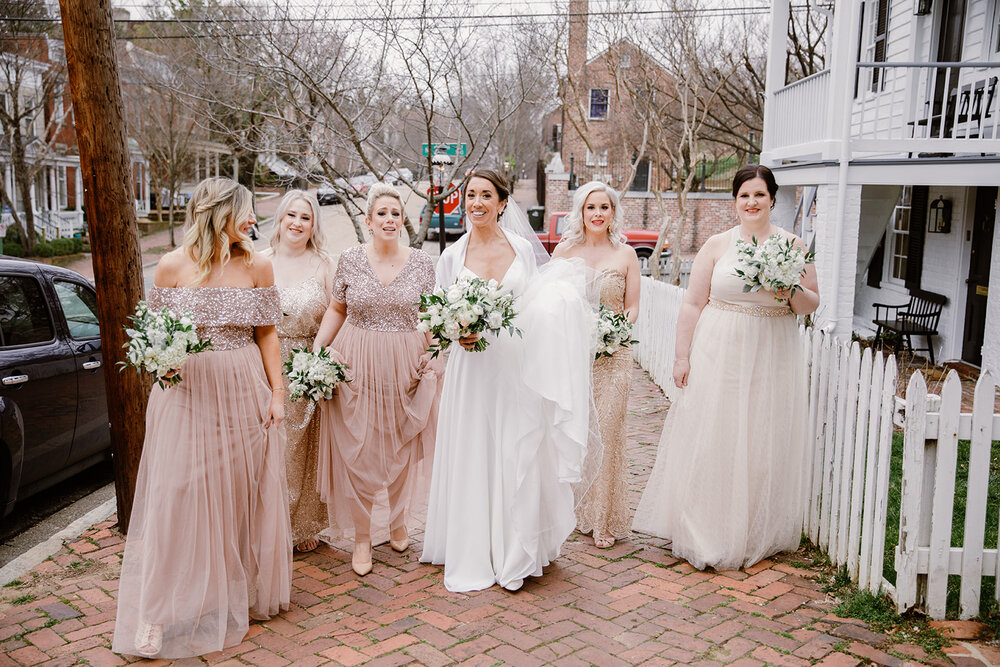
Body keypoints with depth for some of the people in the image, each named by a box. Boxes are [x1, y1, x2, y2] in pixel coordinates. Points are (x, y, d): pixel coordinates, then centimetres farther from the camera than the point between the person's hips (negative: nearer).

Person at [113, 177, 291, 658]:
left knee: (244, 493, 9)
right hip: (187, 391, -2)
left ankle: (243, 592, 29)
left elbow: (266, 333, 4)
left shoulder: (257, 266, 1)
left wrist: (276, 393, 0)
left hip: (244, 390, 2)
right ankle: (162, 614, 11)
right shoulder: (174, 265, -4)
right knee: (179, 498, -1)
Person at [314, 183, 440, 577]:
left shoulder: (422, 263, 1)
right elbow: (337, 310, 9)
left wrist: (433, 352, -5)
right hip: (356, 365, -1)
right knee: (357, 451, 1)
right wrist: (318, 346, -1)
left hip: (406, 366, 1)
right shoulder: (350, 260, 0)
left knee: (401, 448, 11)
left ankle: (398, 520, 34)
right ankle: (361, 537, 14)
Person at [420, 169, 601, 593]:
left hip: (517, 366, 0)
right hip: (473, 367, 0)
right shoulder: (452, 256, 3)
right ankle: (472, 555, 21)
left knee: (517, 457, 3)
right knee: (472, 459, 5)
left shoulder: (524, 248, 4)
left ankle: (514, 556, 19)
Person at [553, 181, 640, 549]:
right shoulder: (563, 250, 7)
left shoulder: (626, 254, 5)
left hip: (612, 356, -1)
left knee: (607, 434, -2)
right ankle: (571, 510, 19)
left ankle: (604, 519, 8)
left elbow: (632, 307, 6)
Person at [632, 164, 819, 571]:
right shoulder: (717, 245, 2)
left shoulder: (793, 245, 5)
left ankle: (755, 536, 21)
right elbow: (692, 304, 2)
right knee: (709, 441, 1)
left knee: (762, 443, 6)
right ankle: (706, 535, 15)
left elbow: (812, 304, 8)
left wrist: (790, 292, -14)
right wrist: (682, 356, -3)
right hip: (718, 354, -1)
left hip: (771, 359, 1)